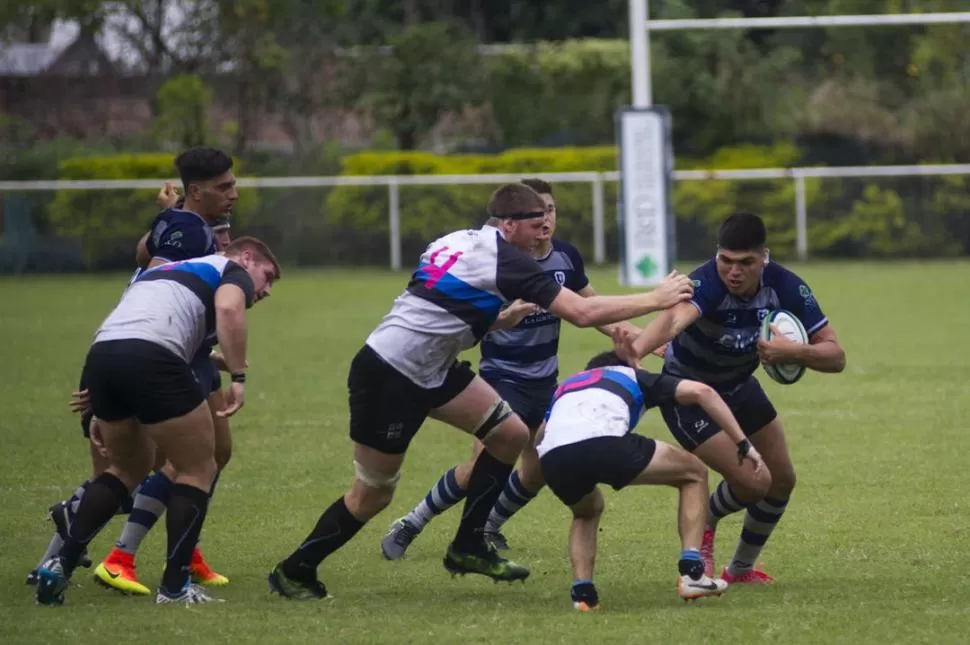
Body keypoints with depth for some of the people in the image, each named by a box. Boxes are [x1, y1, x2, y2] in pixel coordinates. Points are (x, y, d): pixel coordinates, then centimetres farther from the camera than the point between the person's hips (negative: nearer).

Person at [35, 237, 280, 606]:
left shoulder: (159, 270, 37)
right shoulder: (232, 271, 15)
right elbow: (228, 309, -9)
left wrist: (105, 415, 40)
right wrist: (238, 378, -9)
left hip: (100, 354, 7)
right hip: (152, 357, -7)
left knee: (128, 469, 27)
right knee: (198, 469, 10)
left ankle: (61, 565, 17)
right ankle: (174, 586, 7)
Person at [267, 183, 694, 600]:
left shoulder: (459, 241, 9)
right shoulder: (506, 260, -16)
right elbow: (582, 313, -18)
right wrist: (657, 300, -11)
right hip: (387, 377, -9)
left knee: (510, 434, 7)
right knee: (373, 495, 2)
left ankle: (467, 548, 14)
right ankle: (295, 572, 18)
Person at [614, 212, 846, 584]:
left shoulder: (786, 287, -22)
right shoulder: (706, 284, -36)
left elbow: (835, 356, -20)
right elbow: (675, 318, -59)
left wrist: (794, 352, -40)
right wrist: (637, 349, -80)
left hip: (738, 386, 6)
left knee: (782, 480, 11)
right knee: (752, 483, -16)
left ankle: (742, 568, 34)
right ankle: (704, 525, 18)